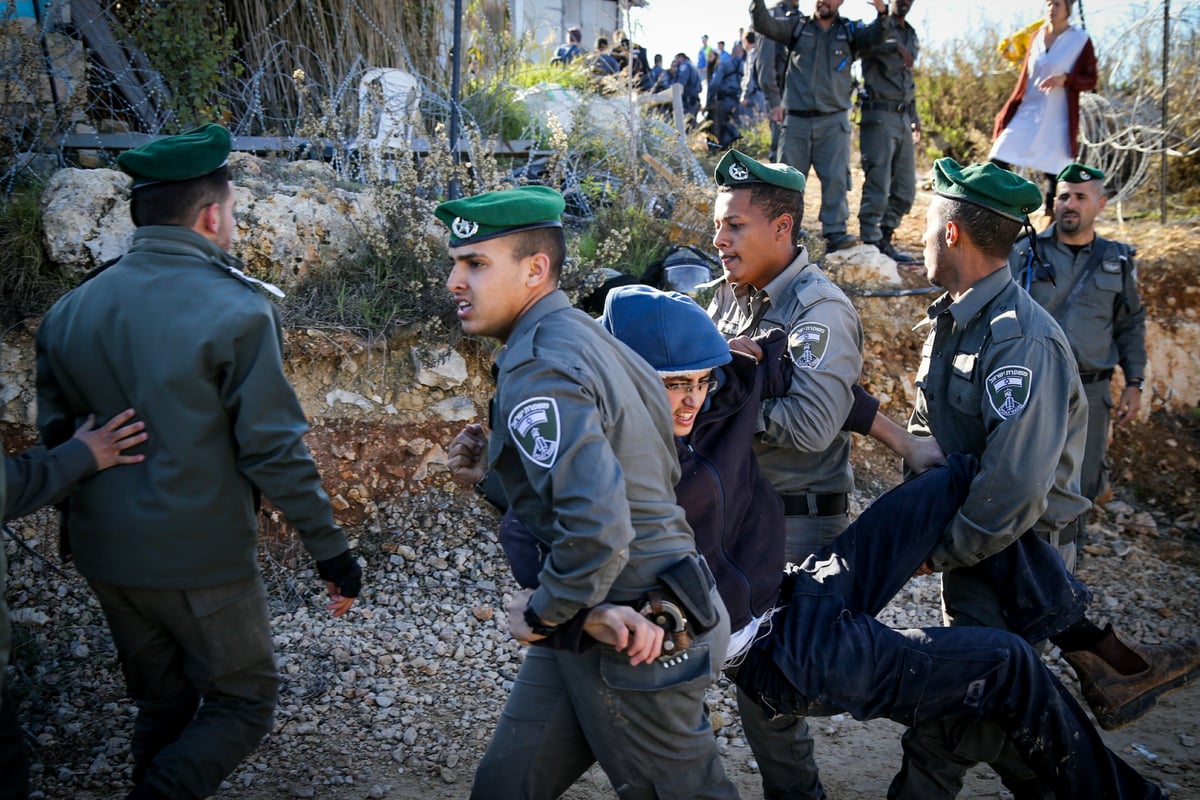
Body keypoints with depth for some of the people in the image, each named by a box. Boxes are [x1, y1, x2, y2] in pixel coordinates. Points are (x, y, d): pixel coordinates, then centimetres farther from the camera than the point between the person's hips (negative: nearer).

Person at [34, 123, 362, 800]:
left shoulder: (70, 310, 3)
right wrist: (331, 549, -9)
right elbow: (273, 449, -17)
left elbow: (56, 437, 10)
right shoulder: (237, 311, -17)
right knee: (243, 703, 10)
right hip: (201, 562, -6)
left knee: (163, 706, 21)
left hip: (107, 557, 6)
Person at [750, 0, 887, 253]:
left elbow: (875, 34, -7)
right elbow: (764, 24, -1)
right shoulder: (797, 26, 9)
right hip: (797, 119, 1)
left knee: (836, 178, -9)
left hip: (834, 121, 0)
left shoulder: (850, 31, 10)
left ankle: (835, 234, -8)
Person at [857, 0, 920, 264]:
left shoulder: (912, 36, 20)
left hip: (904, 119, 8)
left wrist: (914, 116, 21)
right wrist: (895, 46, -34)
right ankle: (869, 246, -5)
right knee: (877, 189, -10)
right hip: (880, 116, -8)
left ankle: (884, 241, 18)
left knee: (905, 192, 9)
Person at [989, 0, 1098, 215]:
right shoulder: (1037, 36, 10)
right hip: (1026, 113, 4)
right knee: (997, 160, -6)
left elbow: (1091, 80, -3)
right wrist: (1008, 112, 15)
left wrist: (1065, 78, -22)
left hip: (1056, 119, -4)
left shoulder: (1081, 40, -4)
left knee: (1053, 170, 0)